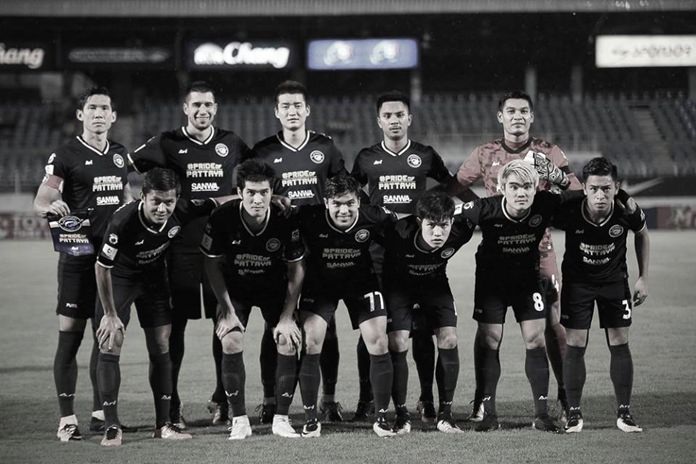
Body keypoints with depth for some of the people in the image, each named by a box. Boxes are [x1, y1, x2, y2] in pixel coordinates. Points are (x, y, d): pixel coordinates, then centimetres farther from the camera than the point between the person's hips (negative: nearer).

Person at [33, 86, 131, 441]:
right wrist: (52, 207, -35)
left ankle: (100, 412, 19)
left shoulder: (120, 154, 13)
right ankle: (67, 419, -4)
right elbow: (40, 201, -14)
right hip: (79, 255, -5)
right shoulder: (66, 155, -4)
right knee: (70, 334, -6)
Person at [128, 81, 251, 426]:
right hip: (180, 246, -2)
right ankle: (170, 402, 5)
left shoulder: (231, 144, 10)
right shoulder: (168, 144, 3)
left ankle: (222, 398, 16)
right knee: (175, 324, -1)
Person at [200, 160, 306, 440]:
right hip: (235, 288, 0)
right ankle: (239, 420, -6)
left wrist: (287, 317, -13)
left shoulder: (286, 222, -24)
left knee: (288, 342, -14)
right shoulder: (222, 219, -25)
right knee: (231, 342, -19)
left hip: (275, 288, 1)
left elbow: (296, 270, -11)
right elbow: (212, 265, -10)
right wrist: (227, 310, -14)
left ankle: (281, 419, 0)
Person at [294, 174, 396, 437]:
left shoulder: (373, 218, -24)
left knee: (379, 345, -7)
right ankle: (311, 419, 1)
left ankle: (381, 417, 8)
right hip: (319, 284, -1)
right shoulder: (310, 218, -28)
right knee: (310, 344, -12)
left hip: (361, 281, 1)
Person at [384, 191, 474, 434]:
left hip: (435, 283, 2)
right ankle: (401, 415, 0)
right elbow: (382, 262, -20)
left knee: (448, 340, -10)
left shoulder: (461, 230, -30)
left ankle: (445, 413, 2)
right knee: (397, 343, -14)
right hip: (399, 284, -2)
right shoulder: (400, 233, -38)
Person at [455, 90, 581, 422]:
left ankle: (566, 397, 6)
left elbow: (577, 193, -1)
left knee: (553, 323, -4)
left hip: (538, 249, 0)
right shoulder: (485, 154, 7)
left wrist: (556, 174, -18)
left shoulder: (548, 153, 5)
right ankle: (481, 401, 4)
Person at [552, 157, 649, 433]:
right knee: (575, 345, -5)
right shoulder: (568, 211, -29)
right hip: (577, 281, -1)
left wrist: (643, 277, 1)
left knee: (619, 344, 0)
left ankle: (624, 413, 10)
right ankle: (573, 413, 5)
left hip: (614, 281, 1)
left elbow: (642, 235, -1)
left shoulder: (627, 212, -25)